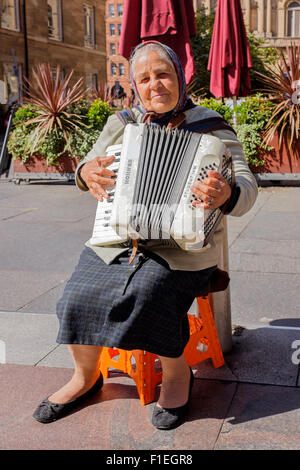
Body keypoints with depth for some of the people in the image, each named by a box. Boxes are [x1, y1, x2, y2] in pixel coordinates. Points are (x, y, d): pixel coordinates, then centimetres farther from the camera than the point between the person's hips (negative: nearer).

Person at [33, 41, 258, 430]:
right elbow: (88, 167, 20)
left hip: (181, 246, -4)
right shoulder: (121, 125, 14)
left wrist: (226, 194, -32)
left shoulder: (212, 130, 2)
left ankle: (177, 373, -4)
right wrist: (87, 174, -6)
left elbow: (247, 189, -7)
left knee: (148, 291, -31)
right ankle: (85, 376, 9)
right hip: (115, 240, 4)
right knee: (80, 295, -18)